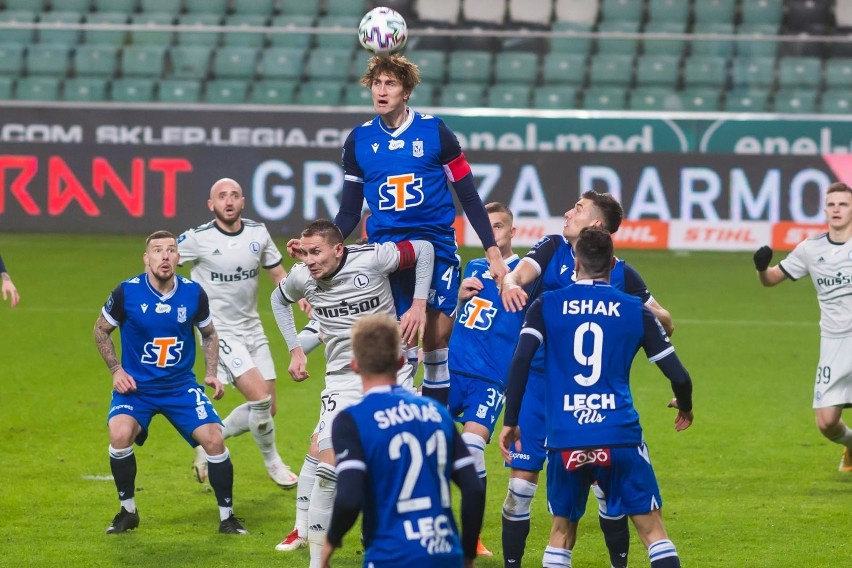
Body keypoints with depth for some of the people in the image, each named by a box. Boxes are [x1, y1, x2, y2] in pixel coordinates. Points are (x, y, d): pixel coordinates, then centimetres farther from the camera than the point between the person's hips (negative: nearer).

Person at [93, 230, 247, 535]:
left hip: (181, 386, 2)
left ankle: (227, 516, 7)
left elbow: (209, 334, 12)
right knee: (120, 434, -27)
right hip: (135, 385, -2)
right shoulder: (126, 292, -13)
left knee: (214, 440, -13)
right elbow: (101, 330, 4)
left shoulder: (193, 293, -7)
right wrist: (116, 370, -5)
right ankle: (127, 511, -4)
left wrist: (211, 373, 0)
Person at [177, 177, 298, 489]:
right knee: (260, 397, -18)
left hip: (252, 330, 6)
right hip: (219, 332, -6)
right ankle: (272, 462, 6)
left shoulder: (258, 233, 0)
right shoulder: (198, 239, -14)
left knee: (268, 409, 6)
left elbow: (279, 275, 11)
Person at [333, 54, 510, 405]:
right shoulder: (359, 140, 6)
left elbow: (469, 198, 4)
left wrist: (493, 253, -1)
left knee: (438, 338, -1)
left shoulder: (434, 132, -1)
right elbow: (349, 212, 12)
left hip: (437, 246, -1)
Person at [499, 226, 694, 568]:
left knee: (562, 530, 17)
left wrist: (510, 421, 1)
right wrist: (684, 407, 28)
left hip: (565, 440, 1)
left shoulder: (546, 306, 5)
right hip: (620, 437, -1)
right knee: (652, 530, 4)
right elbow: (678, 376, 7)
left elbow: (520, 362, -7)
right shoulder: (635, 311, 6)